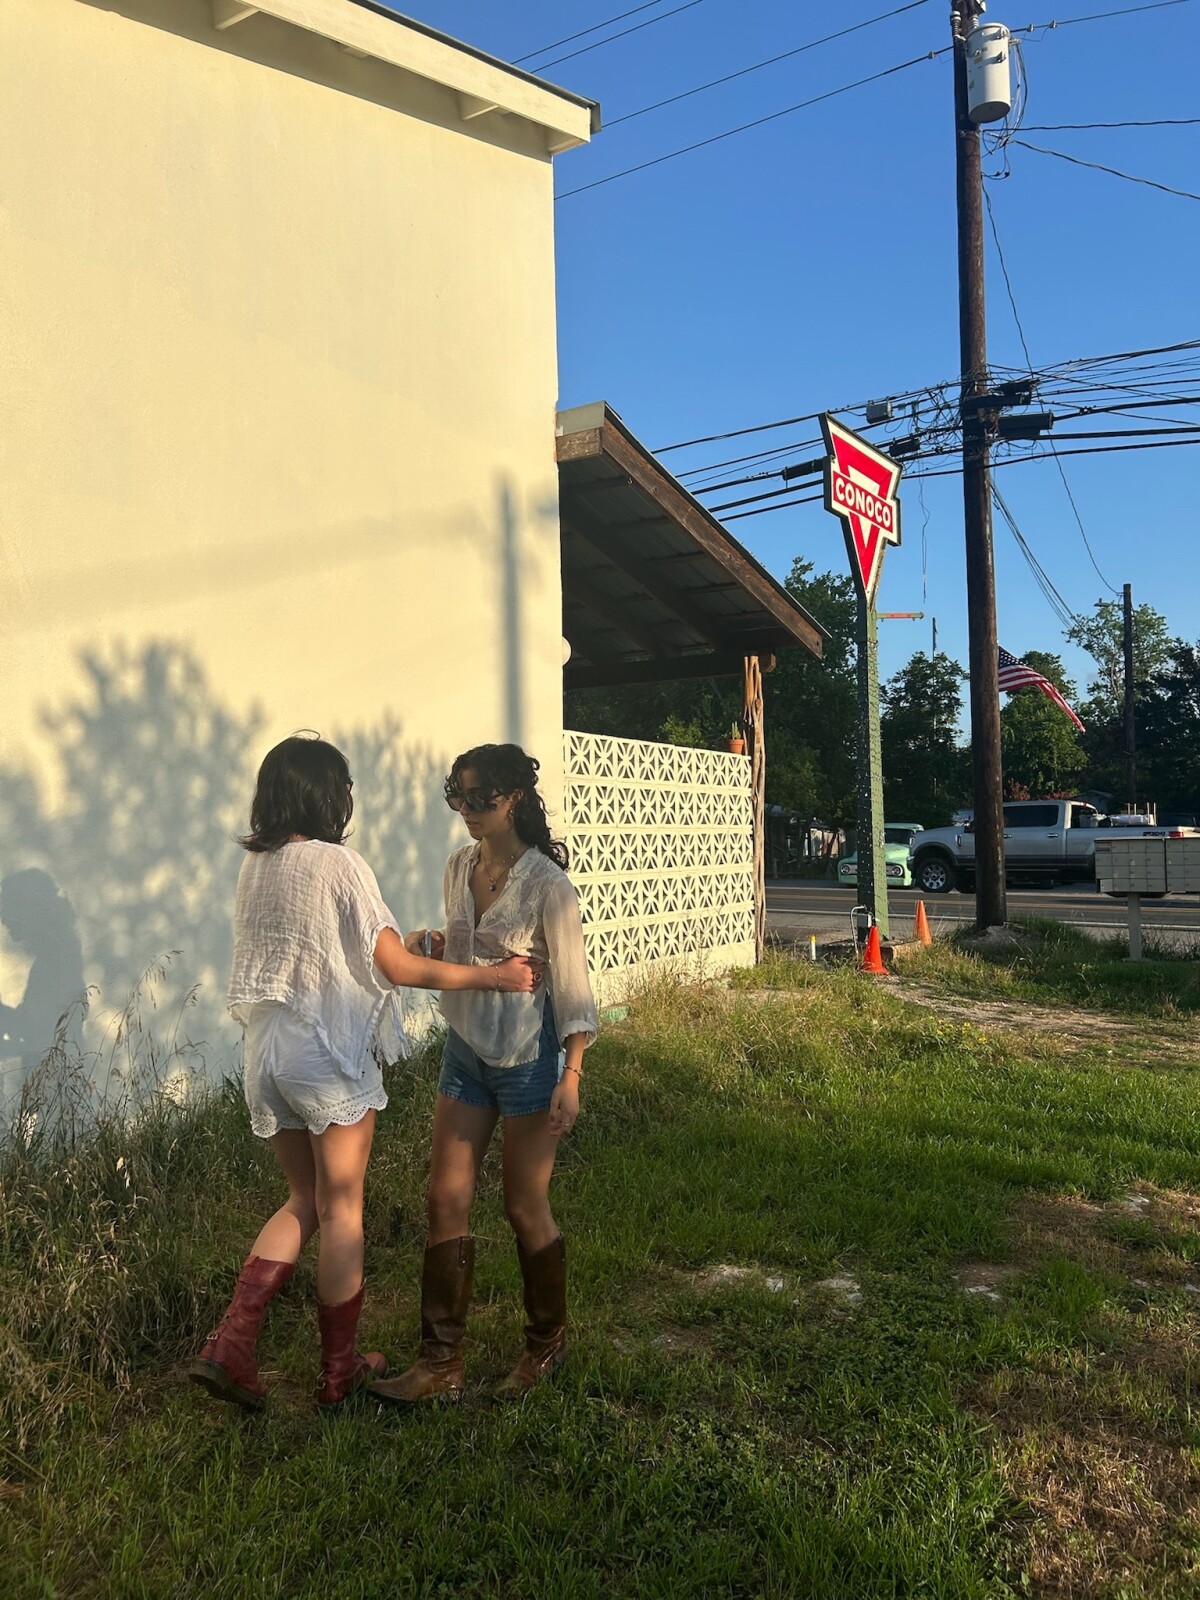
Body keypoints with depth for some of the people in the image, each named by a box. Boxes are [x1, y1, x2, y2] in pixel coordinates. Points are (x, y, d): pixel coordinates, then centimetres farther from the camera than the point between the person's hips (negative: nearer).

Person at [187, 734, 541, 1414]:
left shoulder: (255, 866, 6)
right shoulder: (339, 863, -16)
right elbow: (398, 967, -16)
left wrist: (418, 943, 22)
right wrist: (494, 975, -9)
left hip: (267, 1052, 7)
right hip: (329, 1058, -6)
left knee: (304, 1202, 20)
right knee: (341, 1211, 9)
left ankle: (231, 1346, 12)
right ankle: (340, 1371, 23)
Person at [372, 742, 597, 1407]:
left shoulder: (546, 883, -17)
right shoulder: (460, 866, 3)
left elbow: (571, 983, -15)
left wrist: (572, 1076, -18)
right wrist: (430, 942, -3)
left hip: (527, 1058, -6)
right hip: (465, 1050, 7)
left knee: (525, 1207, 7)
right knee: (446, 1200, 6)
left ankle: (546, 1343, 30)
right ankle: (441, 1361, 17)